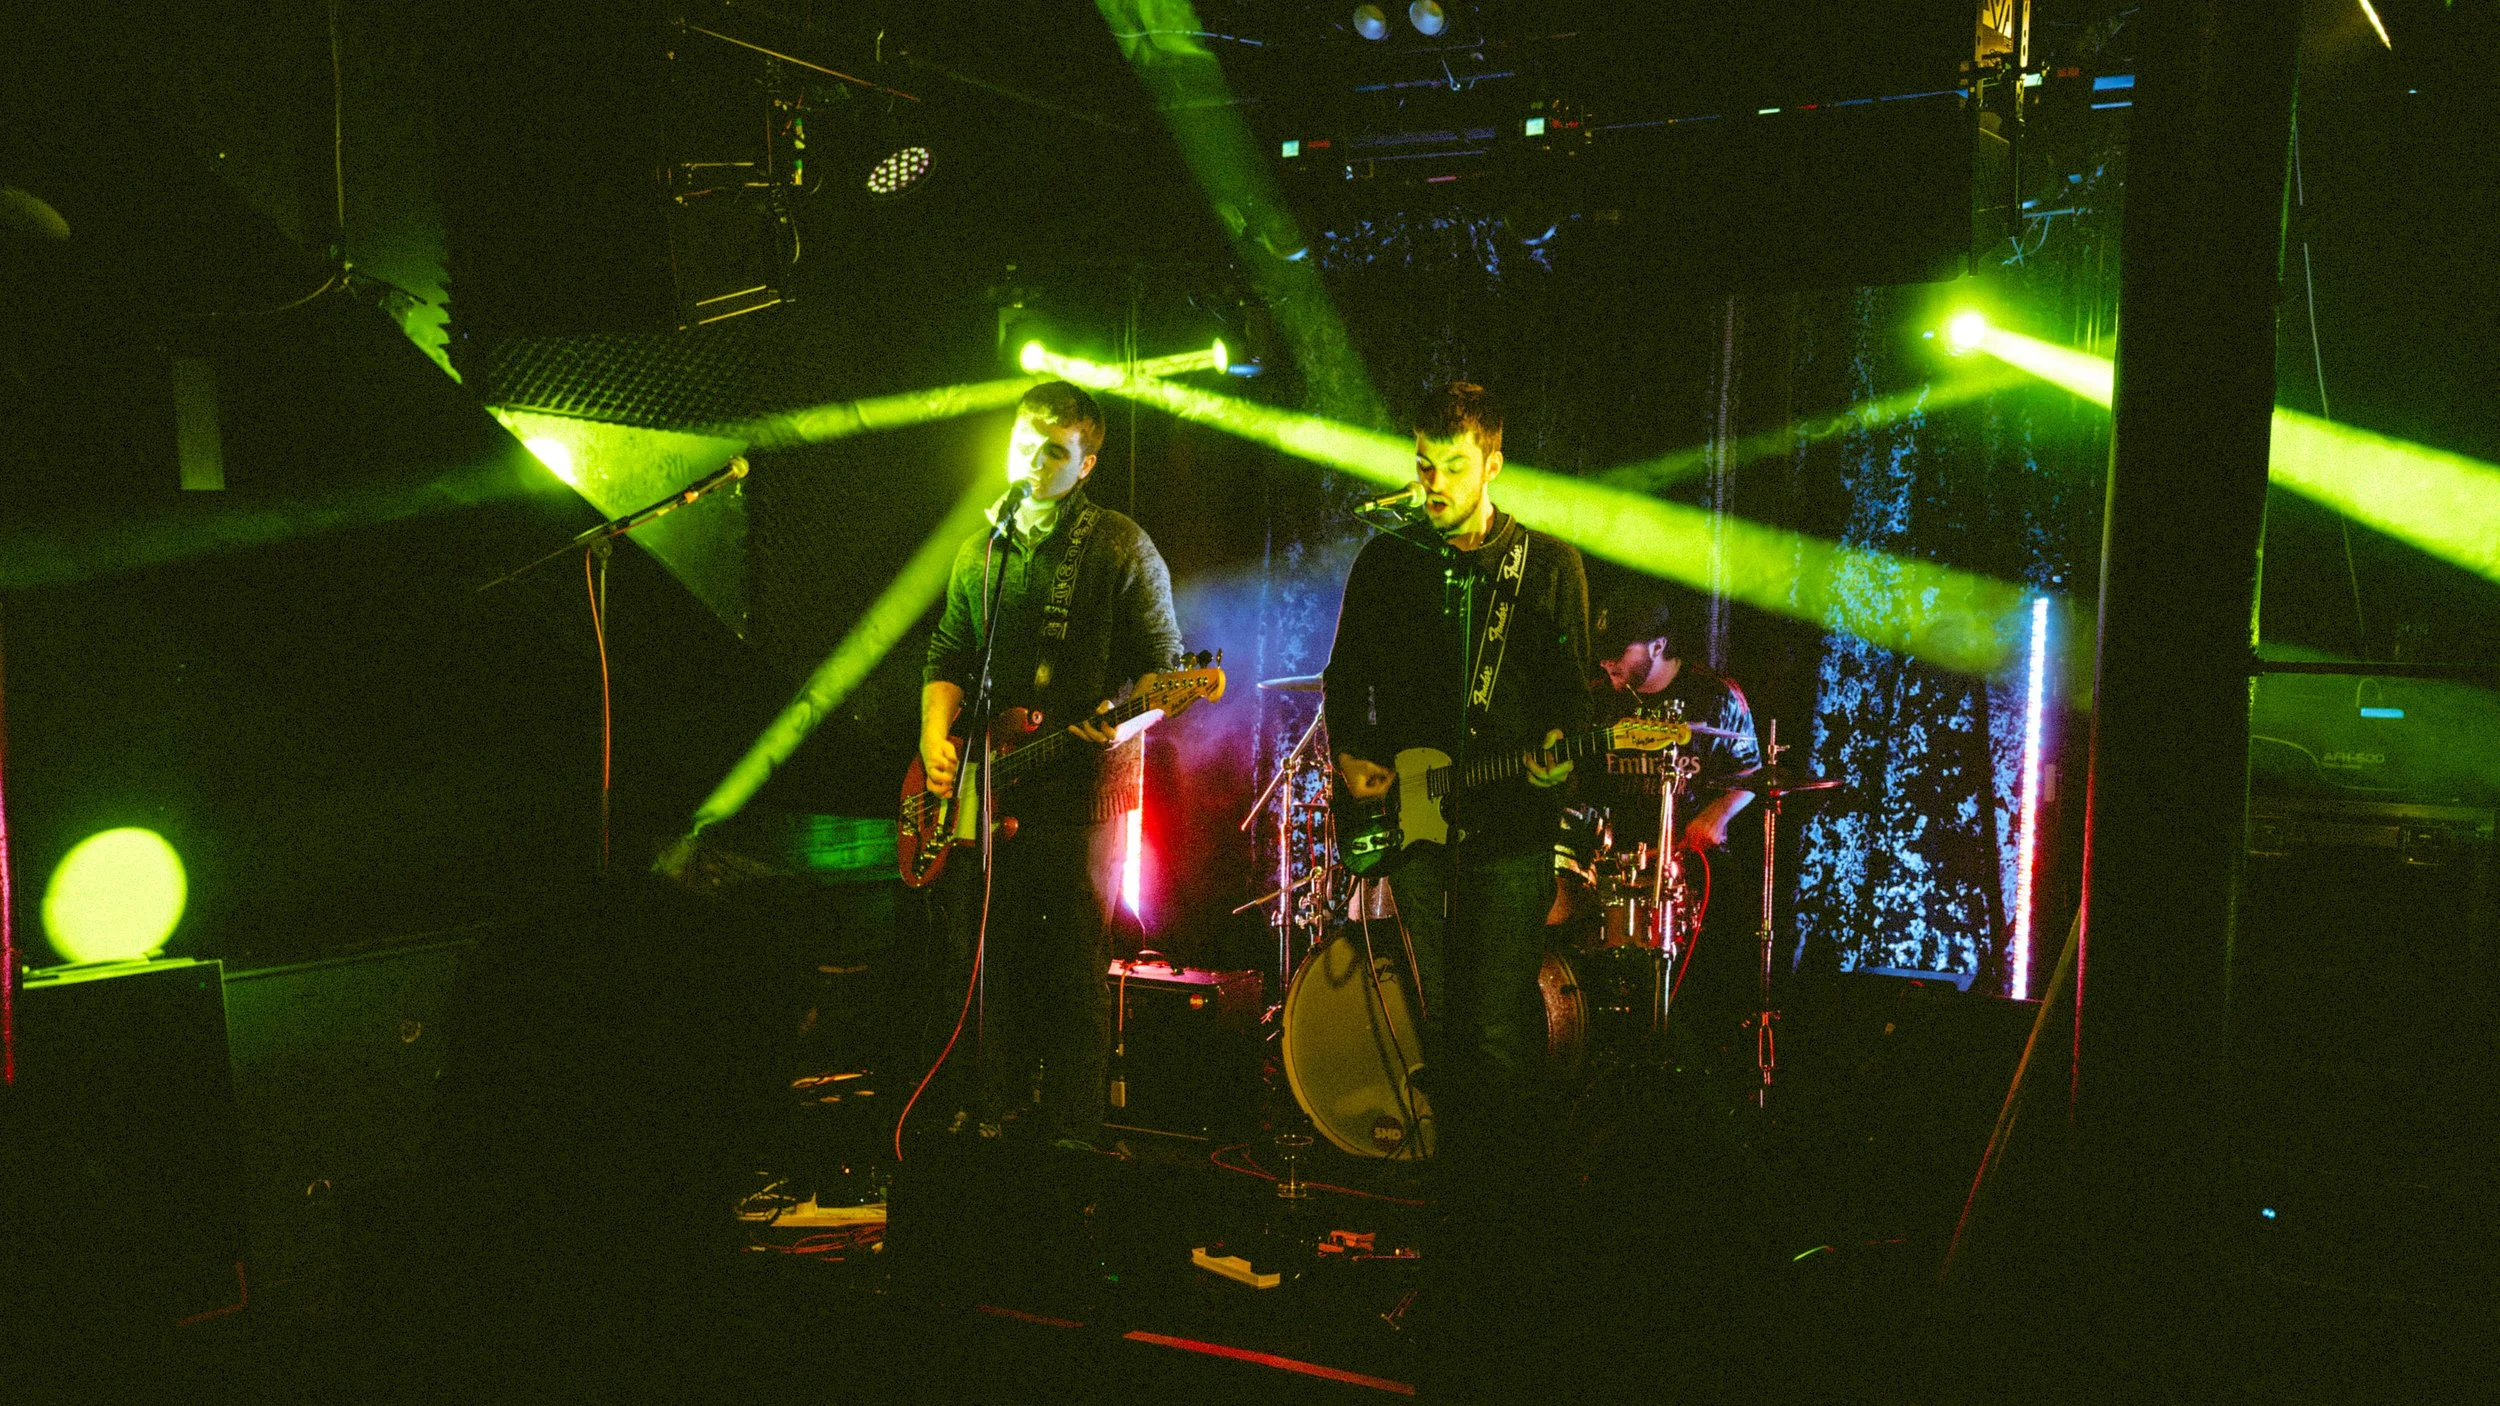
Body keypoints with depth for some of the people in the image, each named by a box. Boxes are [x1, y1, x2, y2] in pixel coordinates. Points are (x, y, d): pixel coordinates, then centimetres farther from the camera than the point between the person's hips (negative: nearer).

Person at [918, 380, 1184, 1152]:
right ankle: (998, 1117, 23)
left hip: (1077, 790, -5)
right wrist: (936, 731, 0)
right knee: (984, 964, 10)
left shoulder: (1121, 549, -2)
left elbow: (1163, 663, -1)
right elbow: (949, 654, 18)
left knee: (1074, 967, -1)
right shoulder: (981, 549, 15)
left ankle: (1069, 1133, 9)